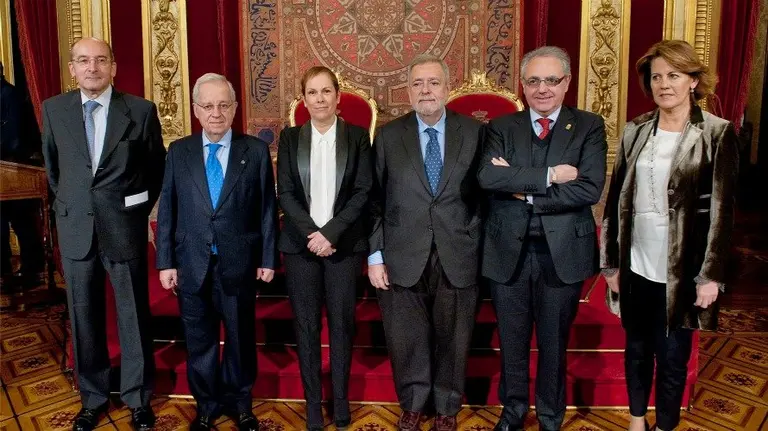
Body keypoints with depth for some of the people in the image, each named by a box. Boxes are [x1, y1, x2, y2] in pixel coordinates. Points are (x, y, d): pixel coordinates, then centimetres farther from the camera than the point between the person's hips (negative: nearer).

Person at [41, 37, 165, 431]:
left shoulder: (141, 110, -5)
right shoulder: (54, 109, 3)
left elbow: (157, 166, 6)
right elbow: (52, 164, 16)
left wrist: (141, 207, 7)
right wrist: (69, 204, 16)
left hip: (124, 228, -2)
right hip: (74, 227, 3)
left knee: (134, 315, 7)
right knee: (84, 317, 13)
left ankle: (138, 398, 25)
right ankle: (93, 396, 31)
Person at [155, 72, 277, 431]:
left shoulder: (256, 151, -1)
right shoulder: (178, 151, 4)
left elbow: (267, 208, -1)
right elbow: (167, 210, 3)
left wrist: (268, 259, -3)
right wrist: (165, 262, -1)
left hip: (239, 264, -1)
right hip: (191, 265, 1)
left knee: (241, 338, 14)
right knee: (199, 341, 14)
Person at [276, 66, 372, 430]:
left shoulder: (357, 137, 2)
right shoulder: (290, 138, 6)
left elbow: (363, 192, -5)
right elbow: (285, 193, 0)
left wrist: (330, 232, -13)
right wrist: (311, 233, -12)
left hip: (344, 244, -1)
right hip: (300, 244, 1)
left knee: (342, 322, 6)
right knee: (306, 324, 6)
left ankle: (340, 400, 23)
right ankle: (313, 402, 20)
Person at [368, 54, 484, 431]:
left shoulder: (474, 132, 1)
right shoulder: (388, 136, 2)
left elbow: (483, 193, 3)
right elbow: (374, 201, 1)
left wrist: (479, 247, -1)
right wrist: (375, 255, -2)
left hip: (457, 258, 0)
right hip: (403, 258, 0)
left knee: (452, 340, 14)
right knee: (407, 340, 12)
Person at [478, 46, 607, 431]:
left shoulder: (589, 127, -1)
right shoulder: (502, 128, 2)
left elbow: (590, 189, -15)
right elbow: (487, 176, -18)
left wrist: (525, 192, -15)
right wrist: (549, 175, -22)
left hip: (563, 251, -1)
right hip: (508, 251, 1)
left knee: (554, 342, 16)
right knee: (512, 341, 17)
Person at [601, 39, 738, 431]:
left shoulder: (717, 134, -6)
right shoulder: (635, 130, 3)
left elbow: (722, 211, -7)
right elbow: (615, 198, 3)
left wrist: (711, 274, -10)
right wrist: (611, 261, 2)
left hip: (681, 270, -3)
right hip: (636, 266, 3)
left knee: (672, 356, 10)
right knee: (636, 348, 17)